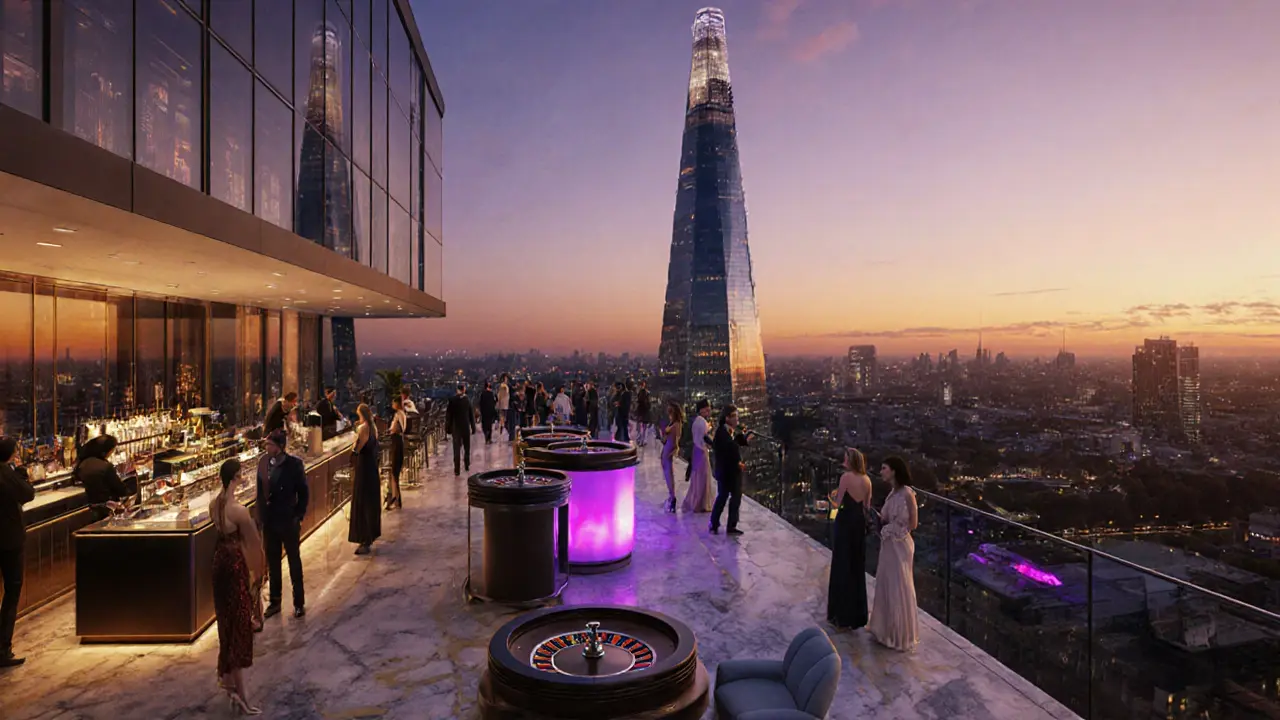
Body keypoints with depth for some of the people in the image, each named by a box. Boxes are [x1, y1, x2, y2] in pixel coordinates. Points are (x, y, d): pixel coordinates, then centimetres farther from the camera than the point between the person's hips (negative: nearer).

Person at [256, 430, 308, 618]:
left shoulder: (294, 464, -16)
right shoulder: (263, 462, -3)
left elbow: (304, 492, -10)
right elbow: (260, 490, 6)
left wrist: (299, 516, -12)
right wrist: (261, 515, 3)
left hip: (288, 521, -4)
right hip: (269, 521, 4)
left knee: (294, 563, 10)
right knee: (272, 563, 16)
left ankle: (299, 603, 21)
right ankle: (274, 601, 30)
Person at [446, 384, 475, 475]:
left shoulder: (452, 400, -6)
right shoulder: (467, 400, -5)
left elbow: (448, 415, -3)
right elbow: (472, 415, -3)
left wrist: (448, 428, 4)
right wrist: (473, 427, 3)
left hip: (456, 427, 0)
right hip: (466, 427, 0)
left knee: (456, 449, 0)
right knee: (467, 447, 17)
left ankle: (457, 469, -4)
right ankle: (467, 466, 24)